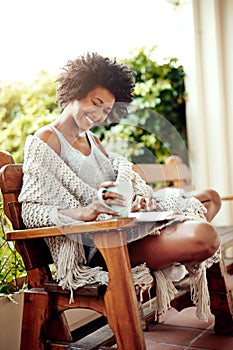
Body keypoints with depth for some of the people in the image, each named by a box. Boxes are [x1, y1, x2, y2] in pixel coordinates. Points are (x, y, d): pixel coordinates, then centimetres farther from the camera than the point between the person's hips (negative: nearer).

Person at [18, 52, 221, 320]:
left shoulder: (92, 139, 20)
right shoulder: (43, 142, -8)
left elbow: (124, 176, 11)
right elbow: (30, 212, -17)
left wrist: (138, 198, -14)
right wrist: (85, 211, -34)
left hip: (126, 225, 9)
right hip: (98, 248, -9)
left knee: (211, 198, 20)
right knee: (205, 237, -28)